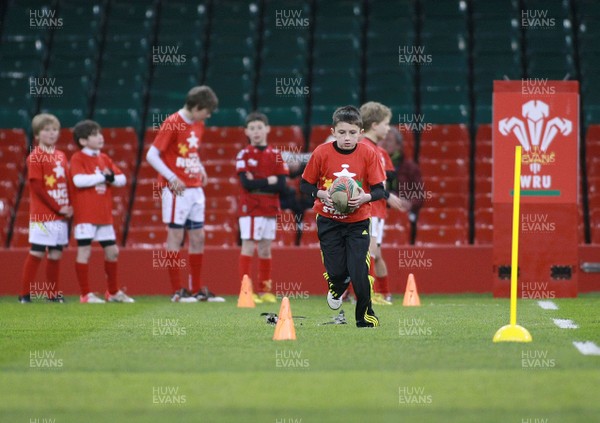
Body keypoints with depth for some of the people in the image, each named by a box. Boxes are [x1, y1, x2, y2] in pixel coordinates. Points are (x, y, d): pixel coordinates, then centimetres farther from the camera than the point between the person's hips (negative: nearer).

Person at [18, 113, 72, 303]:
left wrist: (69, 207, -1)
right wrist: (58, 208, -14)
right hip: (42, 215, -6)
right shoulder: (35, 157, -7)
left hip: (61, 215, 6)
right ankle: (25, 294, -4)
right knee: (37, 252, -7)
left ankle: (53, 293, 15)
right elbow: (37, 187, -12)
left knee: (56, 254, 7)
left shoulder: (61, 156, 13)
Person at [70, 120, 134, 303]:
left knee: (112, 252, 12)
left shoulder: (104, 158, 14)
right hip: (85, 214, -7)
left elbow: (122, 179, 9)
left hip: (104, 214, 7)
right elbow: (79, 180, -23)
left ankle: (113, 292, 26)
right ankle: (86, 294, -1)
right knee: (84, 250, -6)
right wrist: (103, 177, -15)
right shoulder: (78, 159, -6)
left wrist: (111, 178, -12)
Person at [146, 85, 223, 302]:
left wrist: (201, 169, 8)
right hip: (176, 188, -8)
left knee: (198, 237, 8)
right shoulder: (172, 124, -13)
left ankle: (197, 289, 14)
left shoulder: (199, 125, 11)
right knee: (176, 236, -3)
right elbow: (151, 156, -14)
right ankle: (177, 291, 0)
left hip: (195, 189, 8)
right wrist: (171, 177, -21)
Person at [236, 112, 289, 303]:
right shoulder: (244, 155, -2)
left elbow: (281, 185, -3)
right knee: (249, 246, -8)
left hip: (270, 207, 4)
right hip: (250, 207, -4)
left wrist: (257, 183, -11)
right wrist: (269, 181, -9)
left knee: (265, 249, 8)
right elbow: (246, 183, -14)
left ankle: (265, 290, 15)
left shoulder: (275, 155, 7)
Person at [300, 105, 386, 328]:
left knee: (359, 273, -9)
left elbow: (379, 190, -6)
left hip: (358, 221, 0)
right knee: (336, 271, -1)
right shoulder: (321, 153, -10)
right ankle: (337, 289, 39)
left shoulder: (368, 154, -10)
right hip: (328, 221, 0)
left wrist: (364, 197, -26)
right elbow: (305, 185, -2)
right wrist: (322, 195, -20)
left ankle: (365, 315, 15)